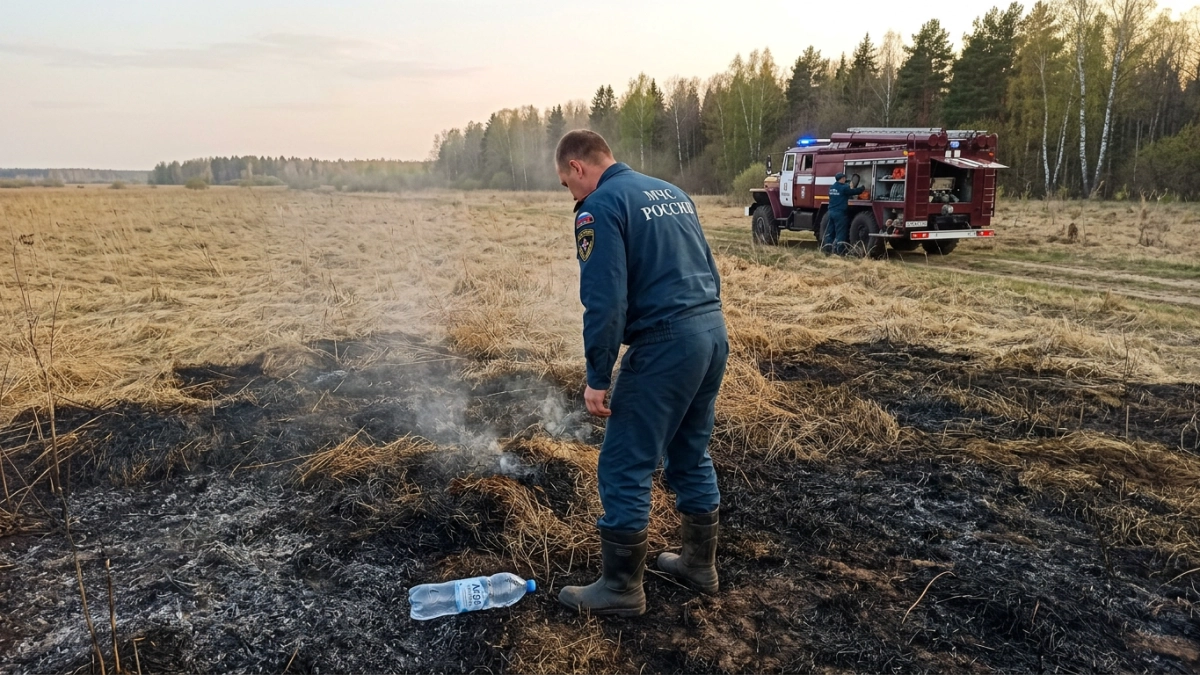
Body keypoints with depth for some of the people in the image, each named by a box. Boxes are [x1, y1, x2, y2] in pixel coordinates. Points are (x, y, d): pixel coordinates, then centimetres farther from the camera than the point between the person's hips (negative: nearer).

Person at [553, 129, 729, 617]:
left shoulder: (600, 206, -9)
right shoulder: (672, 192, 18)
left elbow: (605, 300, -17)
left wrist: (597, 378, -12)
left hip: (665, 344, -9)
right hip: (714, 332, 9)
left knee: (625, 467, 2)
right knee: (691, 454, 20)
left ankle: (621, 588, 12)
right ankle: (699, 563, 33)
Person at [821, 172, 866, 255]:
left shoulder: (831, 187, 12)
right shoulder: (844, 188, -11)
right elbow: (855, 191, -4)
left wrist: (850, 188, 26)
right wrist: (863, 188, 15)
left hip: (831, 211, 7)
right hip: (840, 213, -7)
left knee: (830, 232, 8)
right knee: (840, 233, -3)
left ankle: (827, 250, 9)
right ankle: (838, 251, -5)